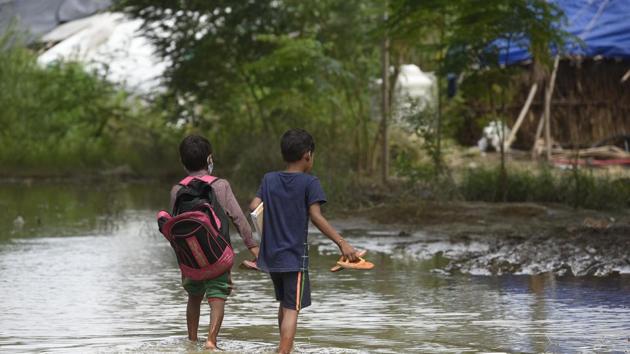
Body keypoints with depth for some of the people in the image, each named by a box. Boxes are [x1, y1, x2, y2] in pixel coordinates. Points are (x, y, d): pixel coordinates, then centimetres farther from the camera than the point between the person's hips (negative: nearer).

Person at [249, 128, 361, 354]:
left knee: (284, 304, 23)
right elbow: (316, 217, -18)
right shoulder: (309, 183, -9)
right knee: (292, 310, -6)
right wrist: (341, 243, -21)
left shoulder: (269, 179, 6)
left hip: (271, 256, 6)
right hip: (294, 257, -6)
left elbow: (254, 207, -4)